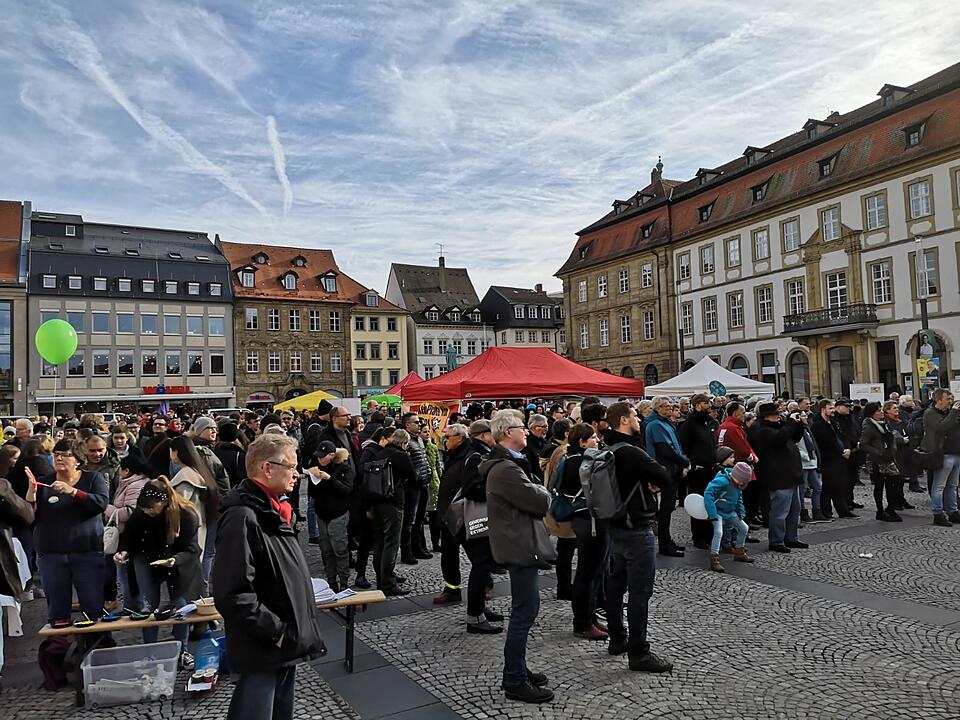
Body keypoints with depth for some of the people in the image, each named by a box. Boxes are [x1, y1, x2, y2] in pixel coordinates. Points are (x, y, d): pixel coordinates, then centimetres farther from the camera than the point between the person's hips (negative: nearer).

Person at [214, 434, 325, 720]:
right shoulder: (242, 517, -22)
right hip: (263, 652, -10)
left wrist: (293, 631, 15)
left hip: (286, 645, 10)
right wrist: (278, 632, -21)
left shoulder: (271, 510, 9)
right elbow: (233, 595, -29)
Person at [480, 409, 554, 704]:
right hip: (520, 545, -11)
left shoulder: (509, 463, 14)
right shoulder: (505, 469, -22)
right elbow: (541, 501, -21)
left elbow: (535, 497, 14)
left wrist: (536, 492, -6)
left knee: (525, 609, 19)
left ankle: (517, 670, 31)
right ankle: (515, 682, 10)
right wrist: (542, 491, -1)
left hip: (522, 543, 11)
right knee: (524, 612, -2)